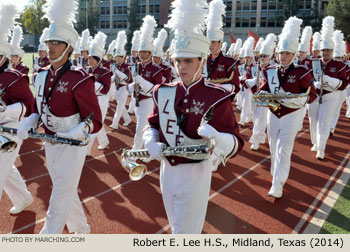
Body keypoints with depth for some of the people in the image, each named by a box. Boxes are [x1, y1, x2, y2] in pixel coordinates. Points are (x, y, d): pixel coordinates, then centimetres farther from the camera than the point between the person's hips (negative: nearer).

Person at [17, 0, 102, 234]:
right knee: (67, 191, 22)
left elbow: (95, 121, -16)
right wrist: (28, 123, -7)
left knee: (60, 200, 1)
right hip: (50, 144, 8)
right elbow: (39, 109, 14)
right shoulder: (41, 76, 3)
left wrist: (72, 135, -30)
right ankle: (81, 228, 43)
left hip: (72, 146, -7)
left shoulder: (80, 80, -18)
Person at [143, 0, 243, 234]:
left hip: (196, 173, -5)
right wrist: (151, 143, -12)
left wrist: (216, 136, -38)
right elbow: (153, 125, 10)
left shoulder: (217, 97, -14)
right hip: (167, 169, 5)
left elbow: (236, 142, -15)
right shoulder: (163, 92, 0)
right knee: (177, 227, 24)